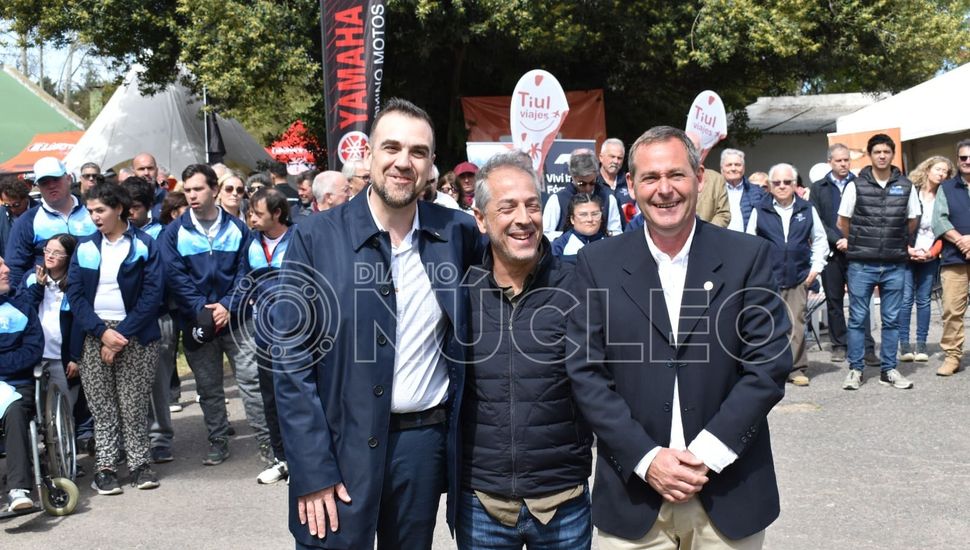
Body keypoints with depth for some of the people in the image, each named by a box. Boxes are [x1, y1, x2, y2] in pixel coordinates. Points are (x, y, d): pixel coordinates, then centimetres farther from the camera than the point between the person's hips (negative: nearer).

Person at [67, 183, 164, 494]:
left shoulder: (144, 246, 1)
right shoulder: (85, 247, 9)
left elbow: (152, 293, -6)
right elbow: (75, 293, 3)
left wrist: (123, 333, -12)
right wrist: (102, 331, -11)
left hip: (135, 335, -2)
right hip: (95, 334, 2)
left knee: (134, 405, -1)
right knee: (101, 405, 1)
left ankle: (140, 463, 10)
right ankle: (105, 467, 8)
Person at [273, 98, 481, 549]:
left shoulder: (457, 232, 0)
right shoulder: (316, 237, -7)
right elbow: (293, 362, -8)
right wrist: (312, 470, -12)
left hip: (426, 440, 3)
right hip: (340, 445, -2)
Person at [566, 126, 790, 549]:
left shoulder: (748, 256, -1)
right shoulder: (598, 263, 0)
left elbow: (770, 363, -5)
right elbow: (585, 372, -3)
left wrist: (706, 454, -12)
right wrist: (646, 458, -12)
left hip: (729, 494, 0)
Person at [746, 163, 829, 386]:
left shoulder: (807, 210, 8)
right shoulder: (760, 211, 3)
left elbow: (820, 240, 16)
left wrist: (816, 267, 8)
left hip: (798, 278, 1)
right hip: (768, 279, -1)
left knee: (796, 325, 0)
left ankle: (797, 369, 8)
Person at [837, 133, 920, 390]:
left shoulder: (906, 186, 4)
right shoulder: (855, 186, -1)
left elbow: (912, 222, 16)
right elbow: (843, 222, 8)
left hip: (895, 265, 2)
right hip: (861, 265, -2)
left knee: (892, 320, 8)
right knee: (858, 319, 3)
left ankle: (888, 370, 17)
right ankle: (855, 369, 11)